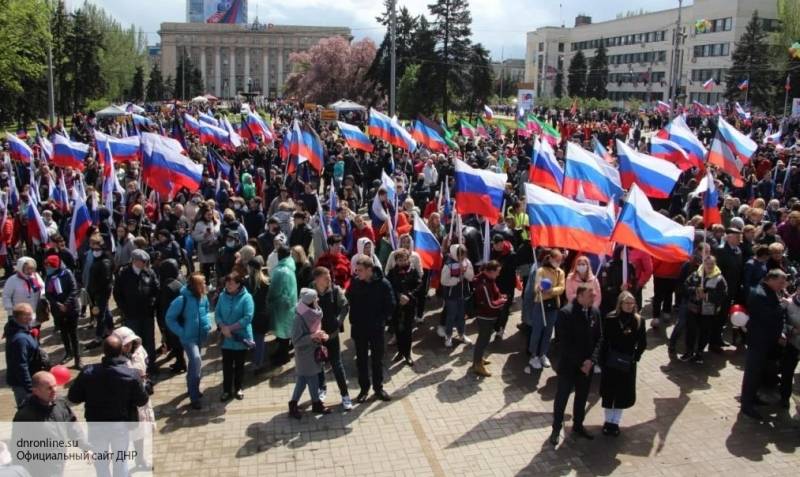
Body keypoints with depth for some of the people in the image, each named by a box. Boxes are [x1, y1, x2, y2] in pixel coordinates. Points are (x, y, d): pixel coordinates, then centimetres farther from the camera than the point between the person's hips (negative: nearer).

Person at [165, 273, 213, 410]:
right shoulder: (182, 300, -22)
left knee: (194, 364, 22)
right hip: (188, 337, -6)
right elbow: (169, 318, -13)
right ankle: (194, 397, -6)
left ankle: (193, 388, 41)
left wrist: (208, 324, 0)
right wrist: (181, 332, -16)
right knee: (196, 363, -17)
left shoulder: (204, 297, -5)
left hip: (201, 336, 6)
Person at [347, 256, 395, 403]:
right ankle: (364, 388, 25)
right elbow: (348, 301, 3)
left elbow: (390, 306, -8)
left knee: (377, 359, 12)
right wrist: (353, 320, -3)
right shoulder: (355, 282, -7)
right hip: (359, 328, 2)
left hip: (376, 328, -2)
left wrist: (380, 320, -10)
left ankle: (378, 388, 27)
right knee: (361, 360, 11)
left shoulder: (383, 283, -13)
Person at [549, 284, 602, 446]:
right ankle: (556, 429, 23)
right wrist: (580, 363, -17)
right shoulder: (566, 313, -20)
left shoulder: (595, 312, -1)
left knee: (582, 397, 19)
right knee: (562, 398, 7)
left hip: (587, 365, 5)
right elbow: (566, 342, -19)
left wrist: (591, 360, -9)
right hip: (569, 365, -5)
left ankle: (578, 426, 37)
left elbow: (599, 338, 3)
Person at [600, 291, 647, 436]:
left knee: (623, 393, 9)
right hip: (611, 362, -2)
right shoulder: (610, 319, -11)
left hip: (628, 363, 2)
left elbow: (643, 343, 1)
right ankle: (608, 421, 24)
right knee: (609, 392, 9)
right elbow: (604, 340, -10)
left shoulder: (639, 321, -4)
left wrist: (635, 357, -10)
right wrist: (603, 360, -14)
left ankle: (615, 422, 24)